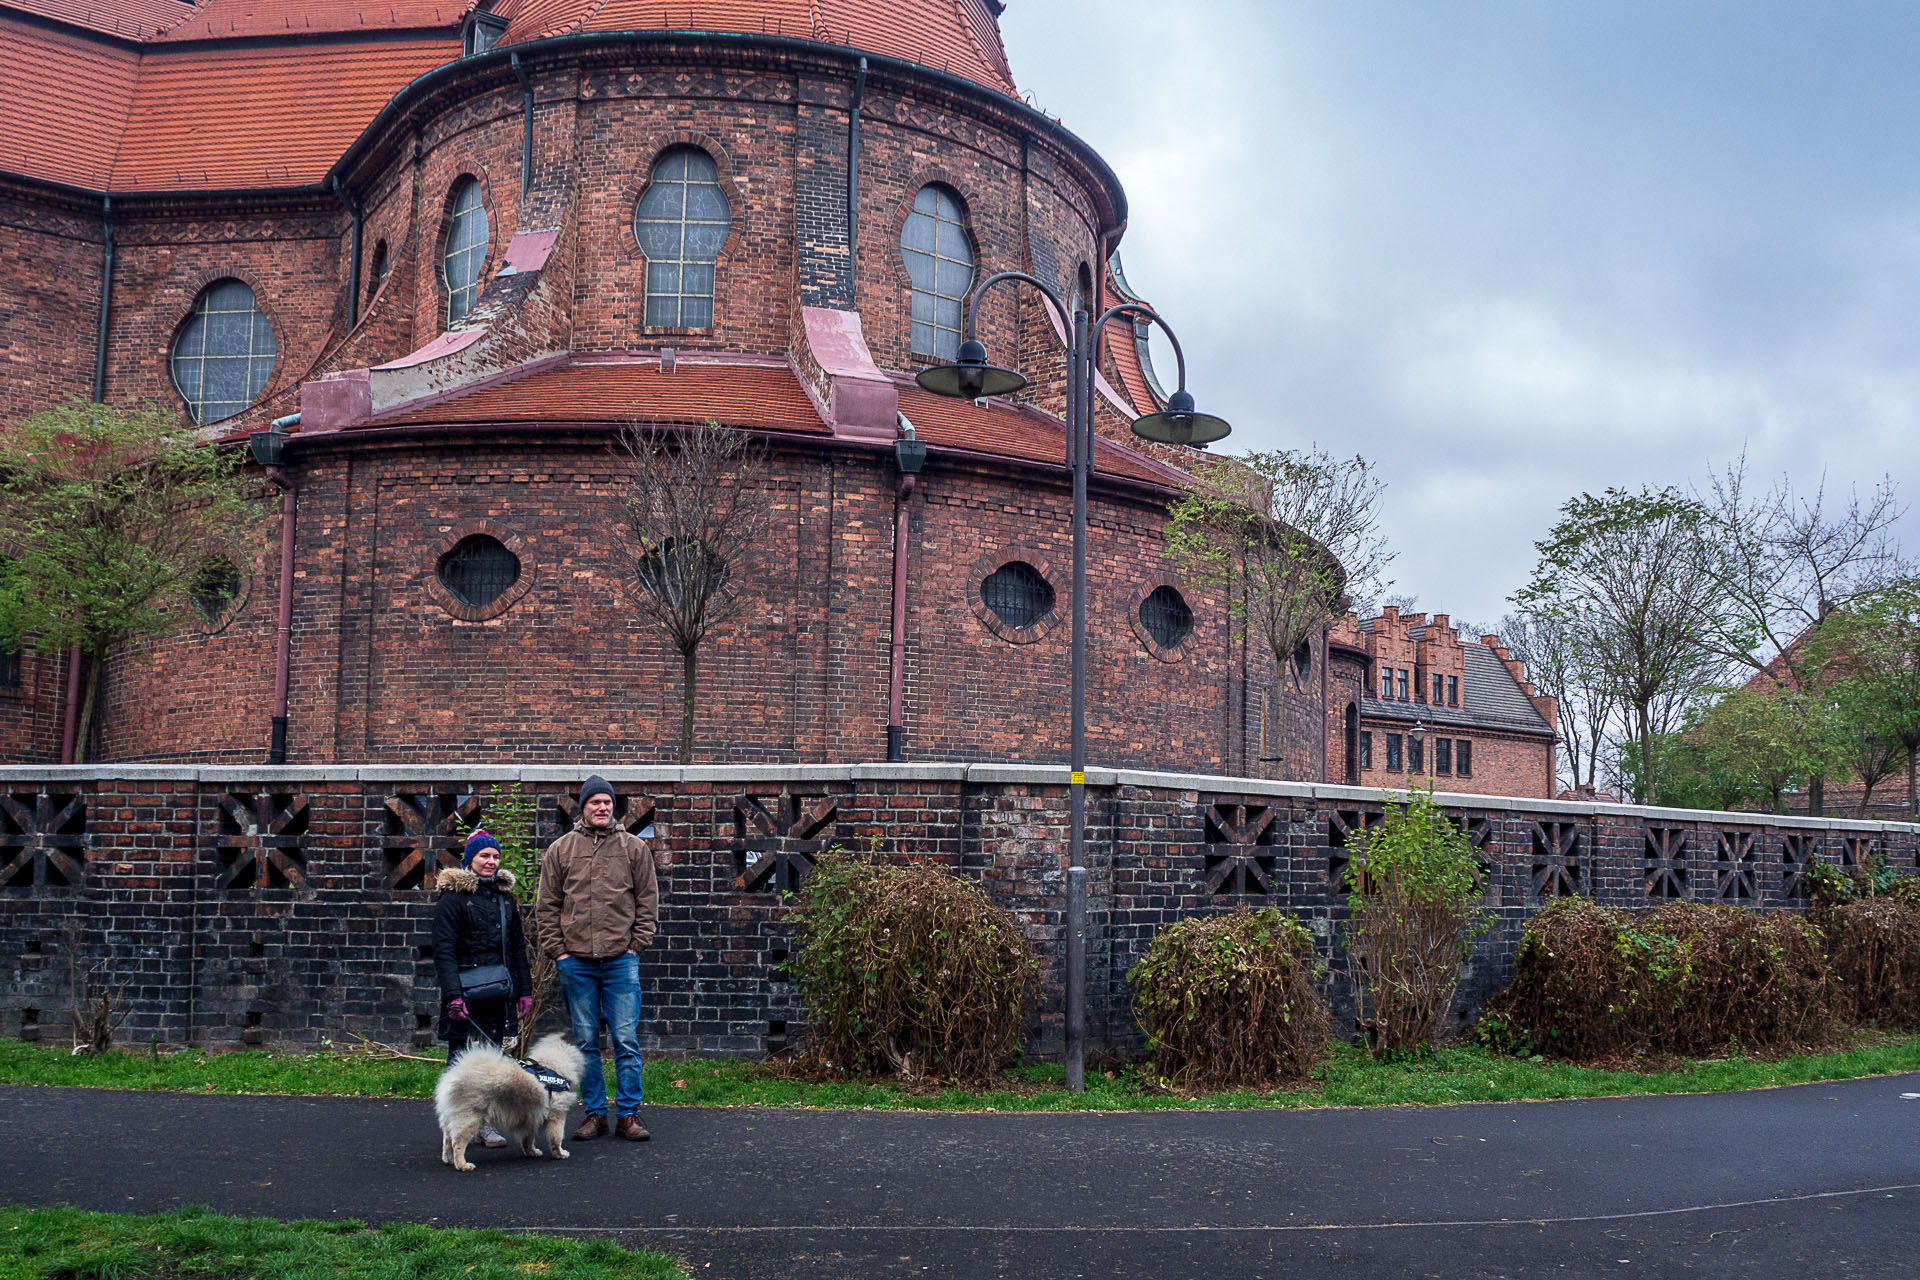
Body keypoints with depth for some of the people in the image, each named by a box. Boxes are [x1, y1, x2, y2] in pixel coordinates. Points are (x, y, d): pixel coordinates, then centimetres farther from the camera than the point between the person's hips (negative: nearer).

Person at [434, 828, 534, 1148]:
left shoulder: (505, 896, 14)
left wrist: (524, 989, 13)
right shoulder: (453, 897, -4)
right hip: (466, 992, -5)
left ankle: (485, 1123, 13)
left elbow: (517, 947, 19)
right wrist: (453, 994, -19)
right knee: (462, 1055, -3)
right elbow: (443, 950, -10)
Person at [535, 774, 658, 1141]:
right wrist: (557, 951, 0)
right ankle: (594, 1113, 17)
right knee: (585, 1042, 7)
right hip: (575, 961, 1)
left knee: (626, 1040, -1)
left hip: (621, 960, -1)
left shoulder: (634, 847, 6)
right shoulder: (560, 850, 6)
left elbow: (648, 901, 6)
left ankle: (628, 1114, 7)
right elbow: (547, 907, 8)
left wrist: (636, 946, -2)